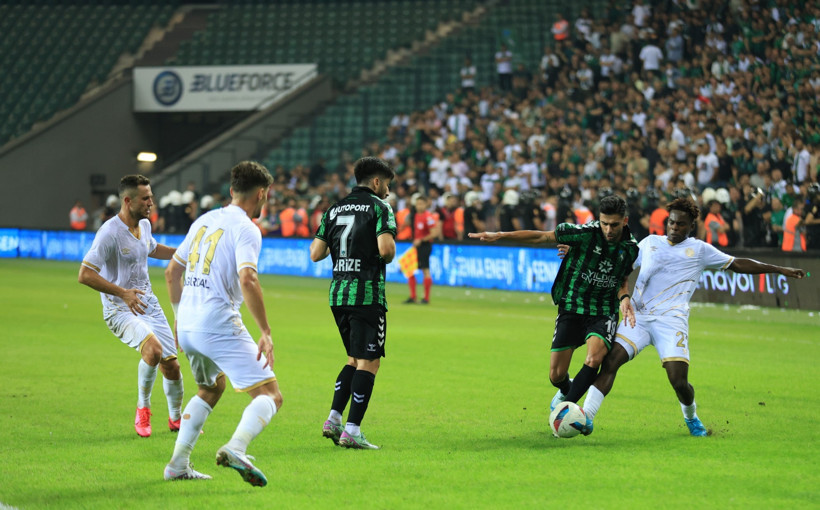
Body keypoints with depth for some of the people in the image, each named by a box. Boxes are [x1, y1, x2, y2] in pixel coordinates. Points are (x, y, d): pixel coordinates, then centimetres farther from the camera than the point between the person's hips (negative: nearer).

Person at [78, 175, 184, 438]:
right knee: (153, 348, -31)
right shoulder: (110, 232, -20)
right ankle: (142, 408, -8)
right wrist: (122, 293, -28)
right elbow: (85, 274, -24)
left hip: (148, 305, 7)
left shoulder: (144, 225, 6)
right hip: (120, 311, -7)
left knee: (171, 365, 4)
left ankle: (176, 419, 30)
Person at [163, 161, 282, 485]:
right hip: (219, 325, -8)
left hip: (187, 325, 8)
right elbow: (247, 279, -23)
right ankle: (236, 449, -32)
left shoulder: (203, 221, 16)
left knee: (211, 388, 31)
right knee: (270, 396, -7)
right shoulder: (245, 229, -8)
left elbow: (172, 272, 24)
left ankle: (178, 464, 24)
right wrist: (265, 333, -22)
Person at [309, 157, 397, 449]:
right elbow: (386, 248, -18)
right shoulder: (379, 207, -4)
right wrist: (388, 257, 4)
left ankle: (333, 419, 10)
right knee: (368, 363, -3)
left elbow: (316, 254, 9)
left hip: (337, 292, 7)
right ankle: (352, 431, -8)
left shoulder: (335, 210, 14)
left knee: (355, 359, 19)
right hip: (367, 292, -7)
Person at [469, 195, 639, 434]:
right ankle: (566, 390, 37)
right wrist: (499, 235, -13)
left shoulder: (631, 247, -3)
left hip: (603, 313, 1)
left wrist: (624, 299, -4)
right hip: (571, 309, -1)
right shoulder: (585, 233, -15)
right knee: (556, 375, -1)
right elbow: (541, 237, -10)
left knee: (594, 358, -28)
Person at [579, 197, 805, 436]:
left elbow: (738, 264, 17)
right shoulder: (649, 242, 17)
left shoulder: (699, 250, 12)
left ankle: (691, 417, 19)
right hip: (638, 316, 2)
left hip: (671, 320, -2)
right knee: (610, 360, -19)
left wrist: (781, 270, 17)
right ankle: (585, 417, -18)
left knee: (679, 382, -12)